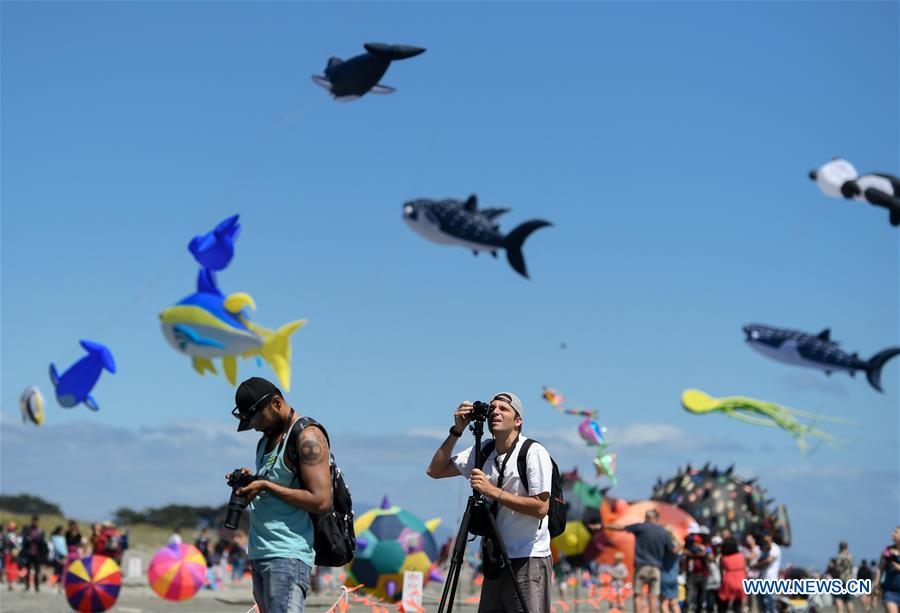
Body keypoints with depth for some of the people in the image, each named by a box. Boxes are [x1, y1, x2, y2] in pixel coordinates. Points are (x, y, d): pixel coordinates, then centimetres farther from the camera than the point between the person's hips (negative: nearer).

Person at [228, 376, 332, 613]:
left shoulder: (307, 437, -9)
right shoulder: (267, 439, 20)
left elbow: (321, 501, -17)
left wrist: (266, 485, -14)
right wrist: (251, 480, 7)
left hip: (288, 555, -9)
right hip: (258, 554, 9)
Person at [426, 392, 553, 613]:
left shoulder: (534, 452, -10)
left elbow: (540, 507, -17)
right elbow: (435, 470, 8)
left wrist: (493, 491, -18)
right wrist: (457, 431, -1)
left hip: (529, 561, -6)